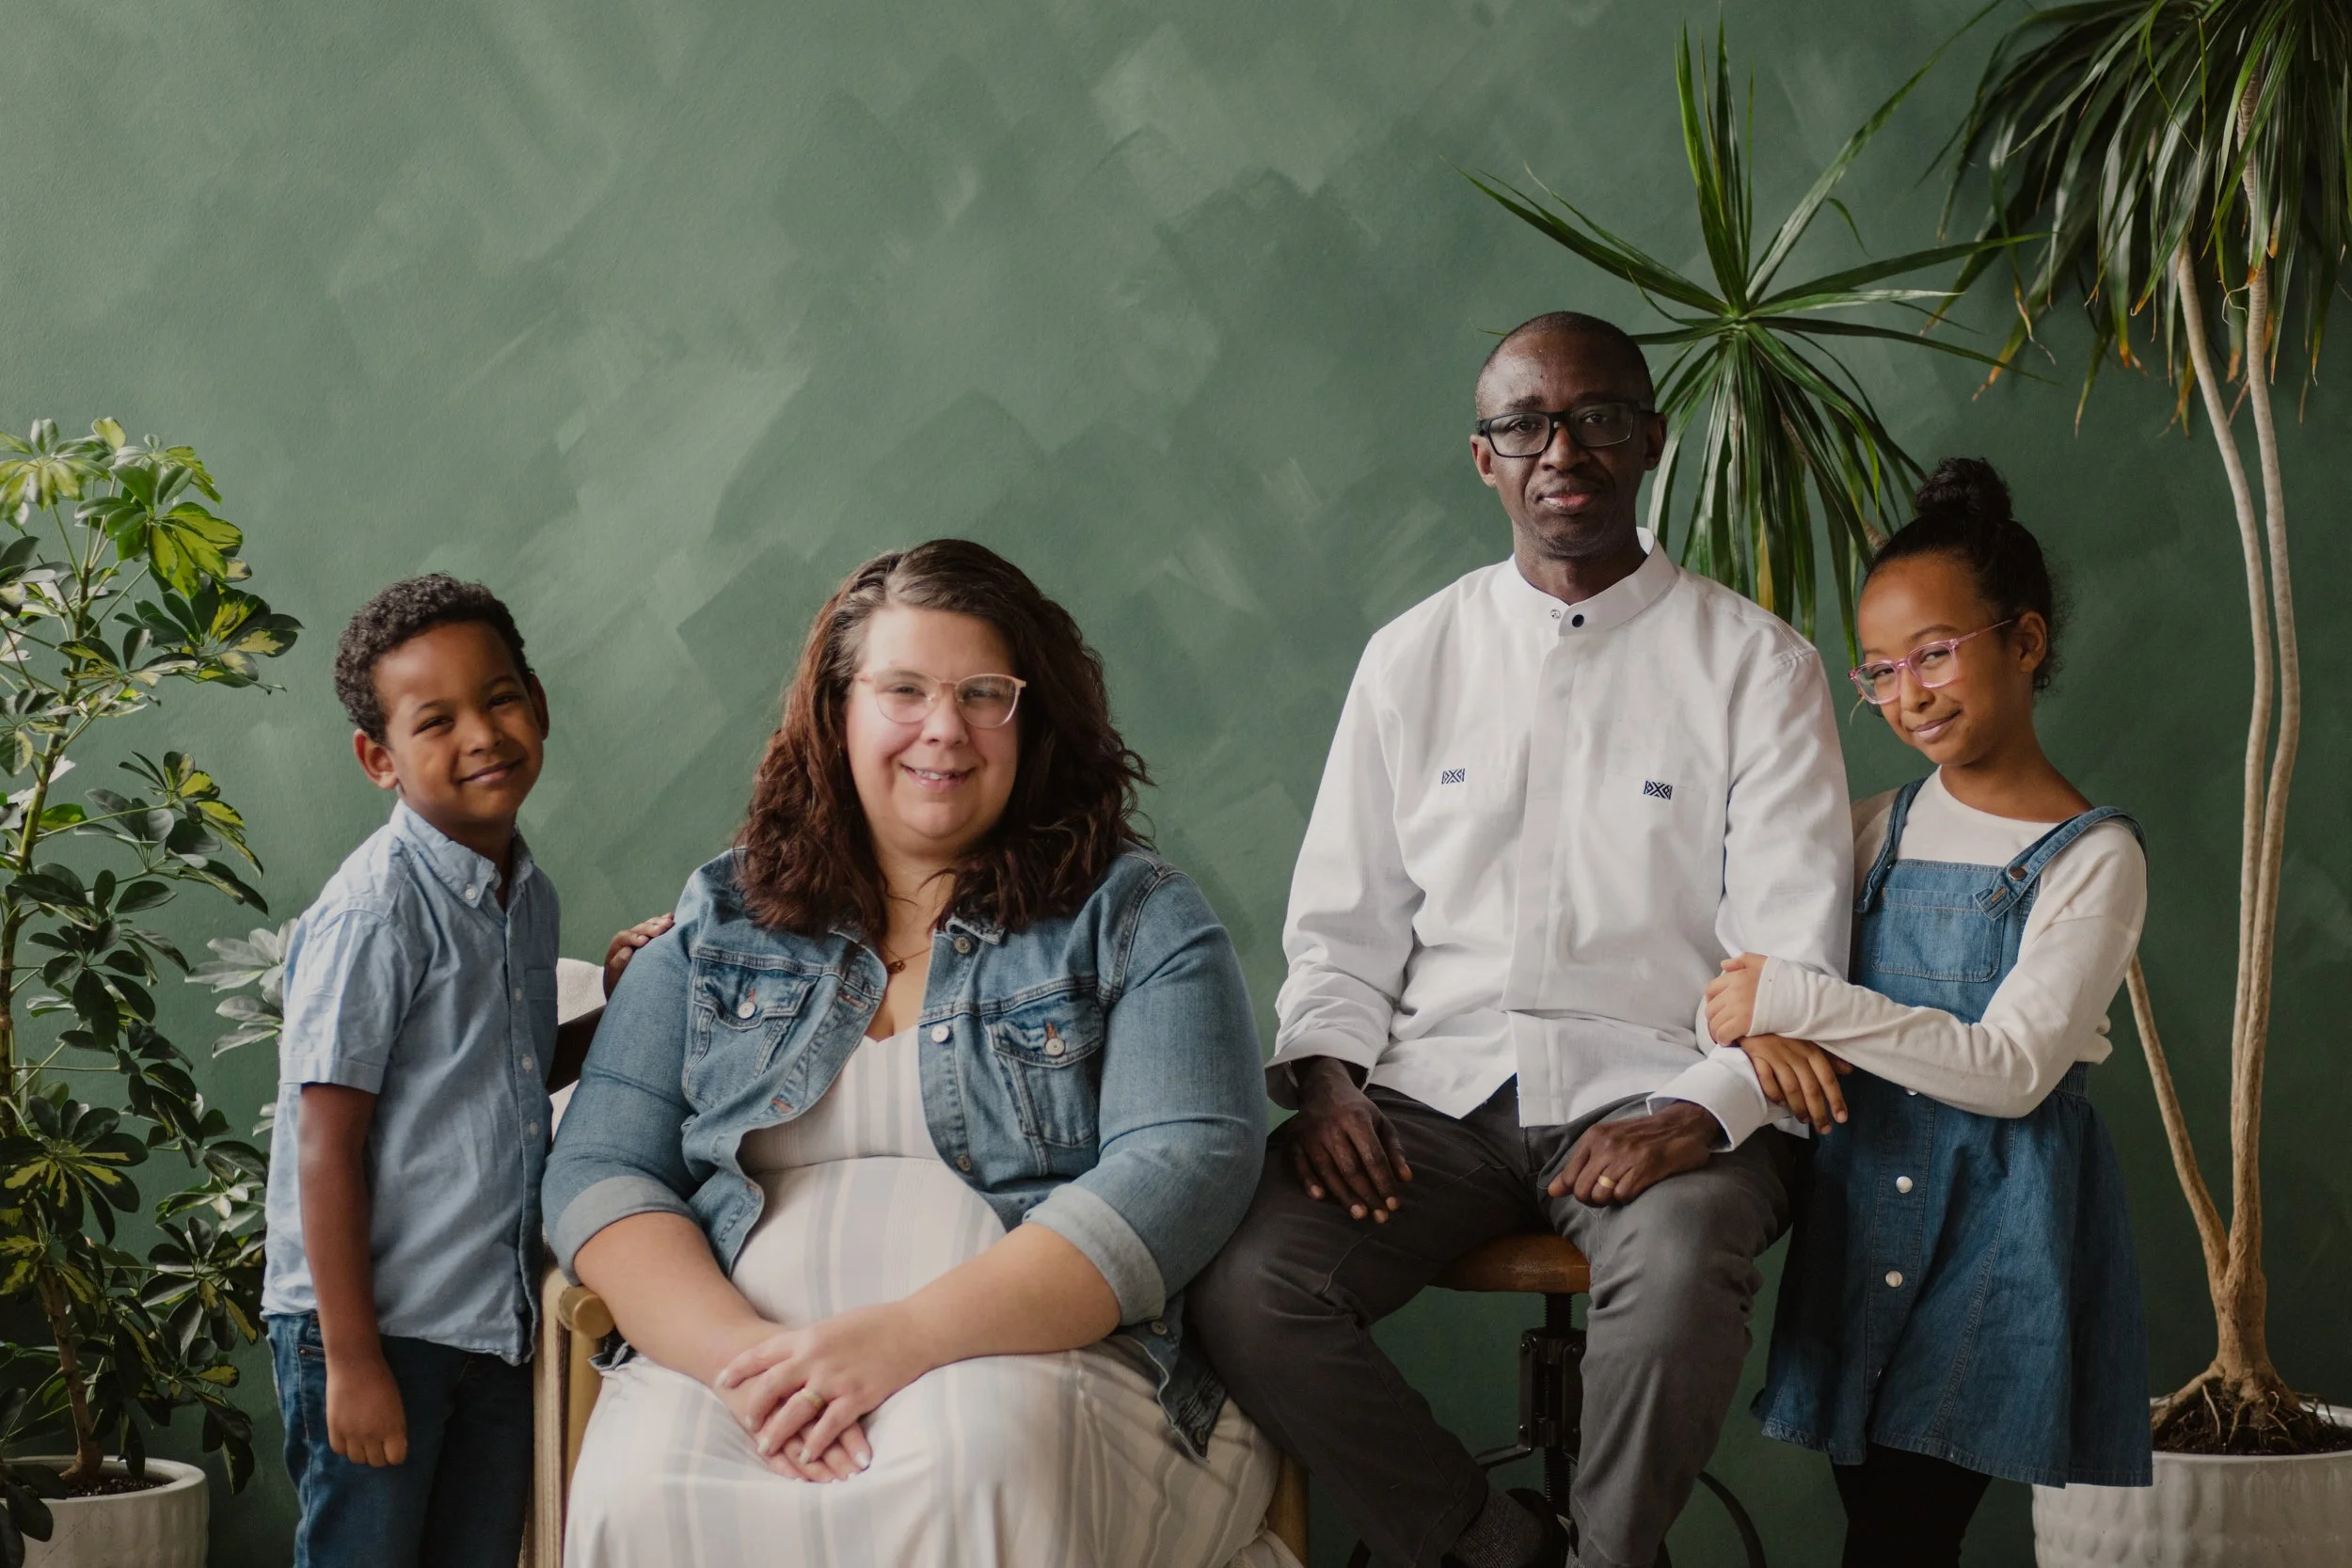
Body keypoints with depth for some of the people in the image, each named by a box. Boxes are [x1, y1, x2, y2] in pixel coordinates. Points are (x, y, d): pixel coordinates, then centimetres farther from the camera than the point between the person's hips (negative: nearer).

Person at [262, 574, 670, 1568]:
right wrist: (351, 1359, -17)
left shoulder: (530, 898, 8)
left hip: (497, 1327, 7)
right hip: (376, 1325, -7)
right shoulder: (376, 911, -15)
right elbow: (326, 1142, -16)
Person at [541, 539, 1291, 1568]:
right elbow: (600, 1176, 10)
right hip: (725, 1354, 2)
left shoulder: (1132, 916, 9)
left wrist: (907, 1336, -19)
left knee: (972, 1469, -37)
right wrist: (737, 1354, -13)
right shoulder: (719, 922, 18)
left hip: (1038, 1353, -2)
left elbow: (1189, 1166, -7)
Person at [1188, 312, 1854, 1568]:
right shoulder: (1411, 659, 14)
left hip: (1655, 1098, -3)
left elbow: (1794, 950, -2)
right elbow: (1343, 920, 15)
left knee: (1677, 1281, -37)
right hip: (1435, 1089, 3)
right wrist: (1327, 1074, -5)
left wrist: (1694, 1114, -18)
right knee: (1241, 1289, -23)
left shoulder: (1756, 665, 4)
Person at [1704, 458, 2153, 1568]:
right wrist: (1762, 1033, -12)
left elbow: (2010, 1070, -17)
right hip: (1866, 1191, 5)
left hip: (2002, 1217, -5)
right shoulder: (1880, 829, 10)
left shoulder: (2092, 855, -7)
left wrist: (1799, 1003, -19)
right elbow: (1750, 960, 13)